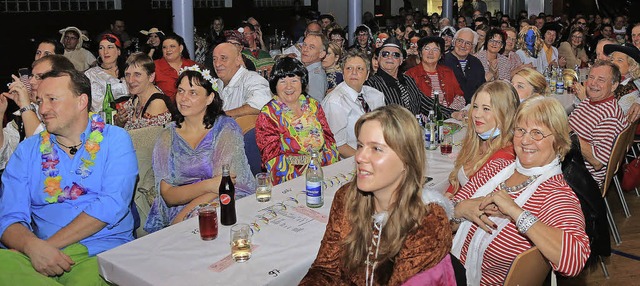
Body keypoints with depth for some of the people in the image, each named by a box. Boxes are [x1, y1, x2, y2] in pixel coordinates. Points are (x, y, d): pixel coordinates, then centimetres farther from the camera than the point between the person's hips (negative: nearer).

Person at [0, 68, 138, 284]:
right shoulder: (28, 149, 14)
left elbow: (112, 204, -10)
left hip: (100, 251, -2)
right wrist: (32, 246, -19)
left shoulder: (115, 140, 4)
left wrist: (49, 244, -15)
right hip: (44, 254, 3)